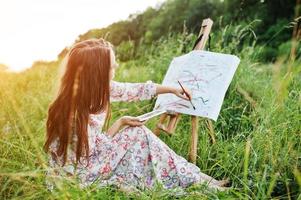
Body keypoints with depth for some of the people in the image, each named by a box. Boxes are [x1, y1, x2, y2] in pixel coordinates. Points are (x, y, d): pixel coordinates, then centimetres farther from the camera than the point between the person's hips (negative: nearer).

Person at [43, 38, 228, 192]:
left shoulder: (95, 88, -11)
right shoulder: (75, 116, -34)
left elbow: (134, 91, 1)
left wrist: (172, 89, 10)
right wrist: (119, 124, -18)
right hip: (76, 176, -8)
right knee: (137, 134, -14)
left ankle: (194, 177, 9)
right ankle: (192, 180, 2)